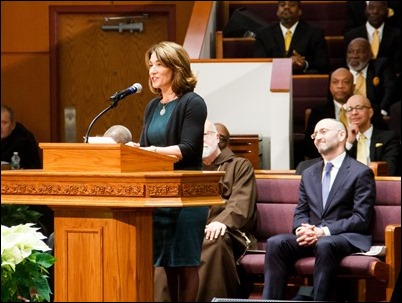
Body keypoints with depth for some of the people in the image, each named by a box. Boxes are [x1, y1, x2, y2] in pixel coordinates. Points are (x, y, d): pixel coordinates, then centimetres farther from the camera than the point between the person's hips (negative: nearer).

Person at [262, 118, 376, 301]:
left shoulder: (361, 173, 2)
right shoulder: (308, 174, 21)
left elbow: (361, 219, -6)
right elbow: (300, 212, 18)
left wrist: (324, 231, -17)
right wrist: (301, 229, -8)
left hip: (347, 237, -5)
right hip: (311, 236, 5)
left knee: (325, 245, -39)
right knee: (275, 243, -24)